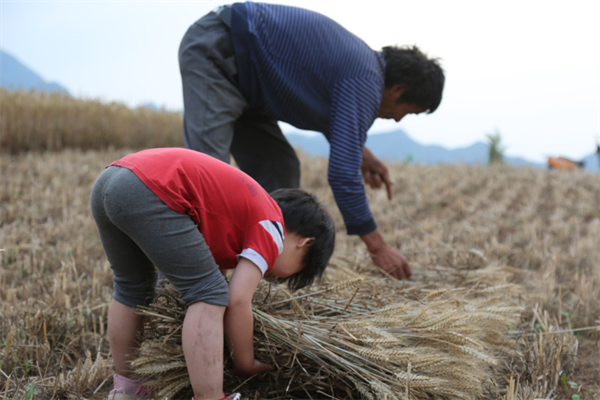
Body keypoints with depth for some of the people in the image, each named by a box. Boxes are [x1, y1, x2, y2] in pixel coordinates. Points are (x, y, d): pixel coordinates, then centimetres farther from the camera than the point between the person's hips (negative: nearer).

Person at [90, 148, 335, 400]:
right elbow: (238, 301, -2)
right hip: (149, 191, -10)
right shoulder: (272, 227, 5)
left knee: (133, 288, 26)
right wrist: (246, 365, 11)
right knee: (209, 294, 0)